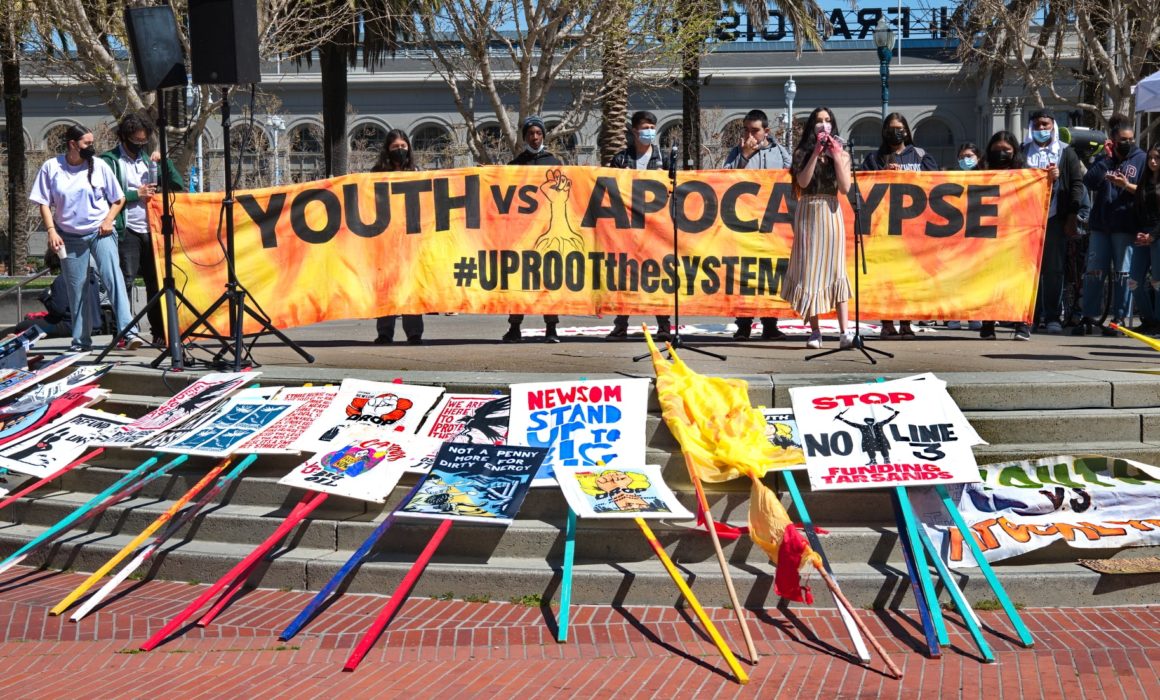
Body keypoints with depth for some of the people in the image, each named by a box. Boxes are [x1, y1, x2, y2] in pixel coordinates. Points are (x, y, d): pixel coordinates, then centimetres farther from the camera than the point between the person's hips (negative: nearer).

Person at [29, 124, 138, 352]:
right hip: (70, 237, 1)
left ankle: (128, 331, -25)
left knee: (113, 277, -18)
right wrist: (51, 231, -9)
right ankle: (81, 341, 17)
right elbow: (44, 203, 2)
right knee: (76, 288, 6)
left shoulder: (99, 166, -1)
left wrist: (109, 220, -9)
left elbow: (118, 199, 6)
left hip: (100, 233, -1)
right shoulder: (51, 167, -2)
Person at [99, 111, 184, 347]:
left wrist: (163, 161, 0)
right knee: (126, 281, -7)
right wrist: (136, 194, -9)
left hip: (151, 228, 5)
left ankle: (160, 333, 11)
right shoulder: (110, 160, 0)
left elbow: (177, 184, 13)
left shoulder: (146, 157, 18)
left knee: (155, 281, 6)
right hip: (127, 230, -5)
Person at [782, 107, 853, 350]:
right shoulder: (802, 153, 5)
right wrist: (816, 153, -12)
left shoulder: (841, 153, 8)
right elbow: (803, 182, -11)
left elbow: (845, 188, -5)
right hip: (808, 213, 0)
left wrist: (836, 156, -9)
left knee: (835, 271, -6)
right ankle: (815, 332, 4)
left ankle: (844, 333, -11)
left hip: (831, 213, 0)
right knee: (809, 269, -2)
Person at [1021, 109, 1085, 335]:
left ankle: (1053, 317, 0)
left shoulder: (1066, 153, 9)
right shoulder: (1023, 152, 13)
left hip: (1055, 217, -1)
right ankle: (1032, 314, 7)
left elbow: (1077, 184, 5)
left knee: (1054, 268, -3)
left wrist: (1071, 217, -3)